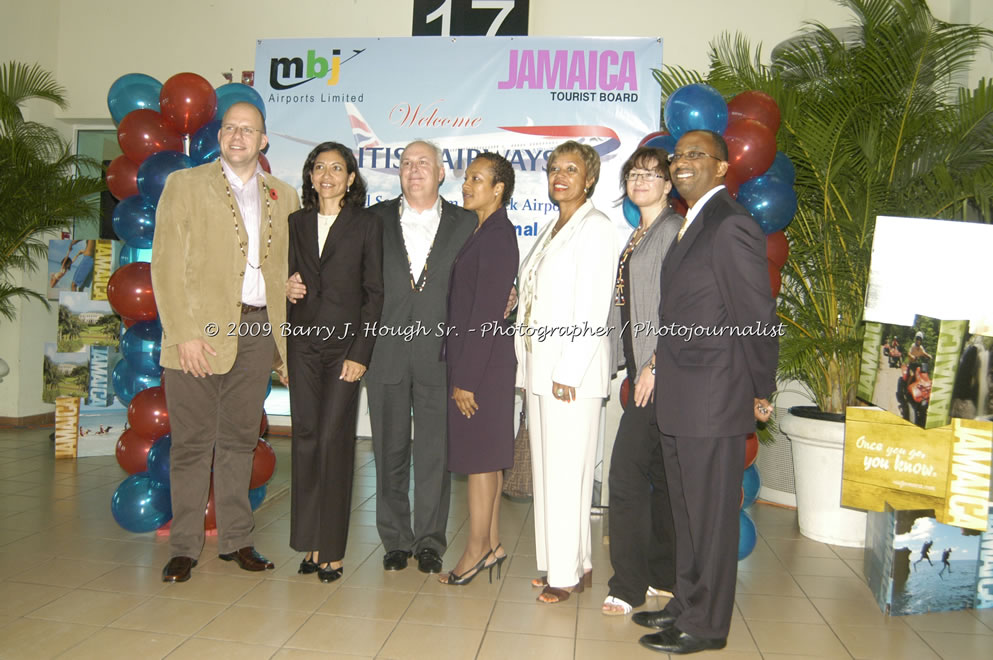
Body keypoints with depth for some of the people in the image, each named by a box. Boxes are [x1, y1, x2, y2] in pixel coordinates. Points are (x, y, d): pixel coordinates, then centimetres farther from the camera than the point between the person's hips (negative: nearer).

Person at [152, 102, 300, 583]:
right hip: (198, 330, -3)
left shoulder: (284, 197, 13)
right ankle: (184, 547, 15)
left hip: (257, 329, 3)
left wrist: (284, 338, 4)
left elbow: (287, 267, 18)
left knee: (240, 439, 10)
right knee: (192, 442, 3)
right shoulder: (184, 185, 4)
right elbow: (166, 266, -3)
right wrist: (184, 334, -13)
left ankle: (236, 539, 21)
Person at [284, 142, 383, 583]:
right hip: (303, 342, 4)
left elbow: (374, 294, -2)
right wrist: (287, 289, -3)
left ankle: (332, 549, 4)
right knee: (305, 438, 4)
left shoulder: (367, 225, 1)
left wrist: (360, 353, -9)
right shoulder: (296, 223, 12)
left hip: (345, 343, -4)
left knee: (333, 440, -6)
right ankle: (310, 541, 15)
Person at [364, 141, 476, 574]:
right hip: (386, 352, 1)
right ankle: (396, 539, 23)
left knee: (435, 451, 4)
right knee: (390, 449, 9)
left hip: (438, 354, -1)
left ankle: (430, 541, 19)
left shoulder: (465, 224, 6)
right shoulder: (376, 219, 8)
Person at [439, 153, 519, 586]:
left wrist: (466, 379, -18)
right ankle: (491, 543, 24)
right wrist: (460, 371, 12)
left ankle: (477, 549, 12)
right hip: (470, 359, 9)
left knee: (479, 456, 0)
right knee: (485, 456, 14)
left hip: (484, 362, -9)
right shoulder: (483, 233, 14)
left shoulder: (496, 237, -15)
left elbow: (486, 313, -19)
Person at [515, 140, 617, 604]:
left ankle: (566, 573, 9)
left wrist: (568, 372, -18)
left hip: (572, 370, -9)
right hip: (539, 365, 9)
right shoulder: (551, 230, 18)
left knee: (567, 472, -3)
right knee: (547, 469, 12)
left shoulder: (596, 228, -8)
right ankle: (576, 565, 23)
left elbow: (593, 309, -15)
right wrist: (529, 363, 12)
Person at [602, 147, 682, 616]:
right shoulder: (637, 236, 19)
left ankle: (629, 585, 0)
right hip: (641, 369, 9)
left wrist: (656, 365, -18)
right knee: (658, 473, 13)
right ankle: (663, 575, 24)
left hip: (659, 370, -9)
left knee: (626, 471, -10)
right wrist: (634, 366, 12)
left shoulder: (673, 230, -8)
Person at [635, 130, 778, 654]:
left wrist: (761, 393, -8)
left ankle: (705, 625, 19)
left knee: (711, 516, 5)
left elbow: (759, 316, -16)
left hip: (713, 401, -9)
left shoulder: (731, 226, -16)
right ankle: (688, 604, 35)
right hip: (678, 399, 9)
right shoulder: (691, 225, 14)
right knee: (687, 512, 19)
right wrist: (659, 368, 12)